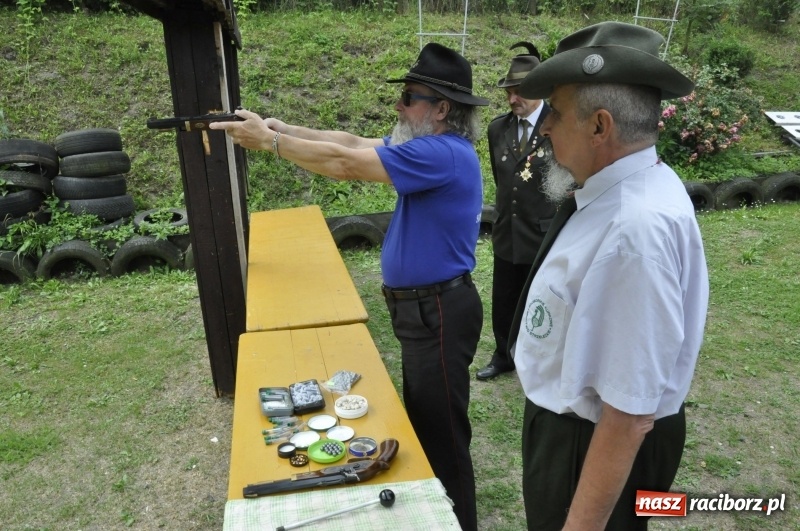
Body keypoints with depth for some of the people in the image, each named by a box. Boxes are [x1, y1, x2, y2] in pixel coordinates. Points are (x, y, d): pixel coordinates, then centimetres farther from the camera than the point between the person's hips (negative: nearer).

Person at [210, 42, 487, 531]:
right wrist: (282, 127, 0)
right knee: (424, 420, 24)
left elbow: (344, 163, -24)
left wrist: (268, 141, -13)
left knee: (443, 430, 6)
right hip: (421, 306, 11)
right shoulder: (430, 146, 9)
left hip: (439, 312, -11)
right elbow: (352, 142, 8)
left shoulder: (443, 153, -23)